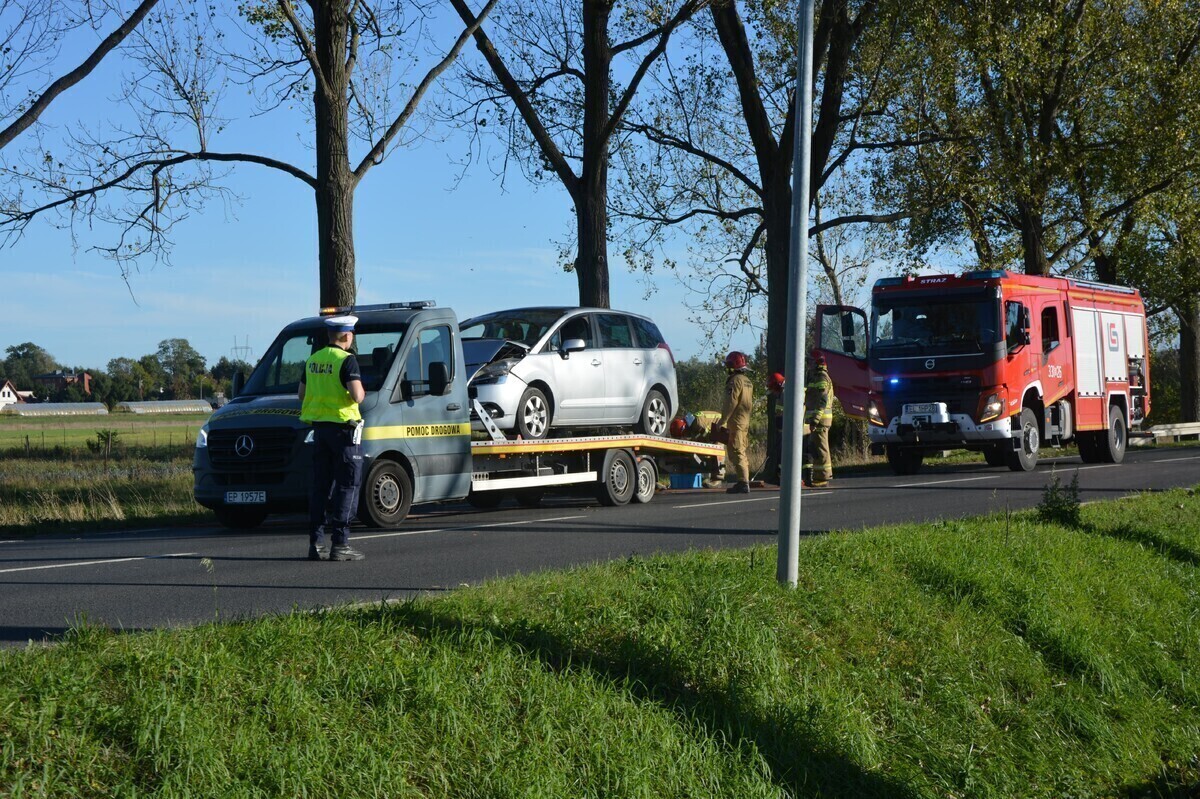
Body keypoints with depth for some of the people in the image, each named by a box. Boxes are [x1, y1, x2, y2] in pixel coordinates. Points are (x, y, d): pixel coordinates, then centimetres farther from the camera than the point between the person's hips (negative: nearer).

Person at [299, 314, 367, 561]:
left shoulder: (313, 360, 11)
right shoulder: (346, 360, -12)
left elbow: (302, 394, 19)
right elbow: (357, 396, -21)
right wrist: (361, 392, 0)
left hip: (319, 427, 7)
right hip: (343, 427, -7)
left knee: (320, 486, 11)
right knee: (347, 486, -2)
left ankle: (316, 543, 10)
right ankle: (339, 544, -6)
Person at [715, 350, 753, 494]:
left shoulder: (735, 381, -13)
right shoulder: (748, 381, 16)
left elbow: (731, 403, -18)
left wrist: (722, 422, -16)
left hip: (736, 422, -10)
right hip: (745, 422, 10)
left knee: (736, 452, -10)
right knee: (742, 452, 14)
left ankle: (743, 483, -14)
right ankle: (743, 481, 18)